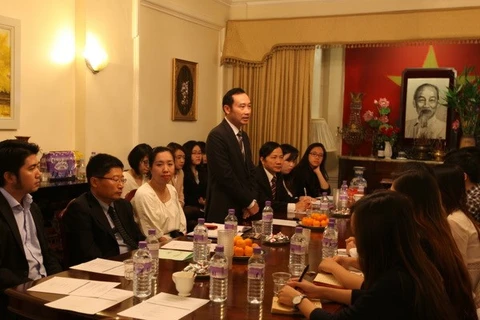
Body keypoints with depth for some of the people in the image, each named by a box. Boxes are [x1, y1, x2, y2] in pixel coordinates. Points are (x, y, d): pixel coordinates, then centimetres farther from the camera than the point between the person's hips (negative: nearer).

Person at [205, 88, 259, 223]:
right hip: (224, 212, -8)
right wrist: (250, 202, -10)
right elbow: (226, 176, -19)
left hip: (243, 211, 8)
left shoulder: (243, 136, 12)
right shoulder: (217, 136, -15)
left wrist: (251, 200, -2)